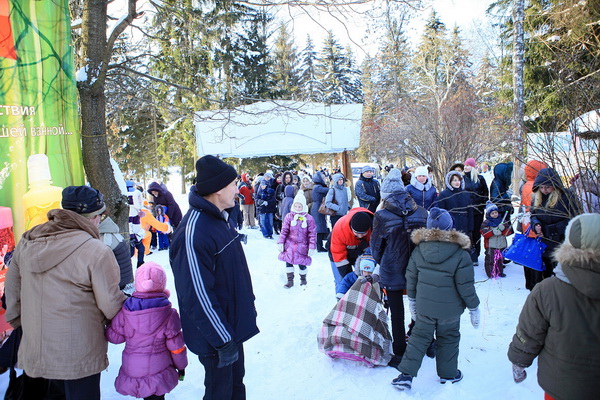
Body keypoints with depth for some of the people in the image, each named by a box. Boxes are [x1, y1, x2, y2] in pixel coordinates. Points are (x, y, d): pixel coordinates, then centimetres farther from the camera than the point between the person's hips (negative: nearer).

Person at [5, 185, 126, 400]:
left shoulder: (27, 241, 0)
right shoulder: (96, 251, -21)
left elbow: (12, 288, 11)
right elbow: (111, 304, -17)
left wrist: (17, 320, 24)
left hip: (34, 348, 6)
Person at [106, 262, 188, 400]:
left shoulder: (125, 312, -9)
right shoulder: (169, 314, -12)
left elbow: (113, 336, 2)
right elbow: (176, 345, -6)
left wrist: (110, 323, 21)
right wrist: (181, 365, 10)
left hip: (132, 370, 2)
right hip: (158, 372, -2)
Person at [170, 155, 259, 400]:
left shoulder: (216, 219, 4)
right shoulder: (193, 234, -28)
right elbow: (198, 296, -28)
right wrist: (223, 340, -22)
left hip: (232, 323, 9)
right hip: (214, 334, -9)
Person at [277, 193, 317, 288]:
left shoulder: (309, 218, -7)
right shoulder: (289, 216, -2)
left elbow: (312, 233, -5)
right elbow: (284, 230, 1)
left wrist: (312, 247, -8)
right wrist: (280, 242, -5)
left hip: (302, 246, -2)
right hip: (290, 245, 2)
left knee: (302, 263, 7)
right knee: (288, 262, 3)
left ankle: (303, 279, 33)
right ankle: (290, 280, 18)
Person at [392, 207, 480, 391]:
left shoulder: (419, 250, -8)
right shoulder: (460, 255, -17)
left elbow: (411, 278, 1)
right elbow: (466, 286, -12)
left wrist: (412, 299, 15)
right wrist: (474, 308, 1)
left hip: (424, 307, 2)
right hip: (450, 309, -2)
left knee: (419, 338, 13)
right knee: (448, 340, 17)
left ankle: (406, 374, 11)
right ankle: (448, 374, 33)